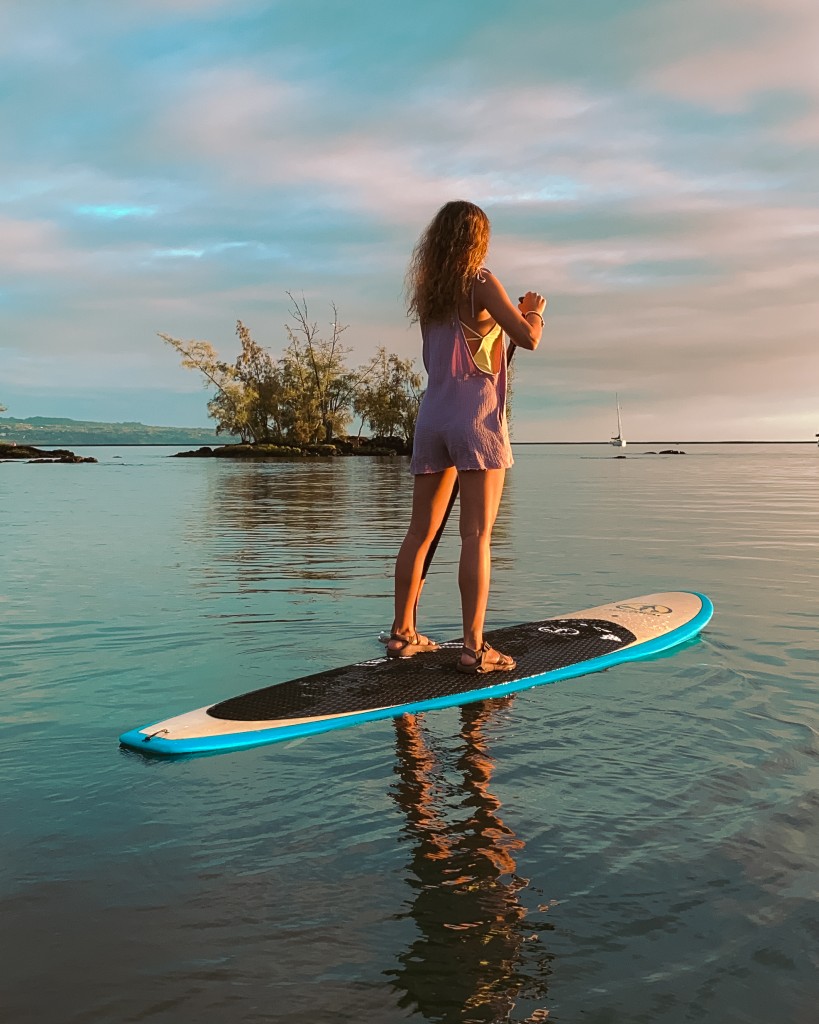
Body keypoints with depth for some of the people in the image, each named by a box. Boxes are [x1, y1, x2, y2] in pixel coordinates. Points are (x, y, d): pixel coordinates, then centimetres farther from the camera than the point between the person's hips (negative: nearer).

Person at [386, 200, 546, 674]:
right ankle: (474, 647, -10)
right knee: (477, 534, -8)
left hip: (432, 416, 6)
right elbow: (528, 338, -11)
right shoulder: (482, 282, -4)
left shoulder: (427, 291, 15)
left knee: (421, 531, 10)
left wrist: (514, 311, 28)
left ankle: (402, 633, 15)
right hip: (477, 416, -6)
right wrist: (536, 311, 10)